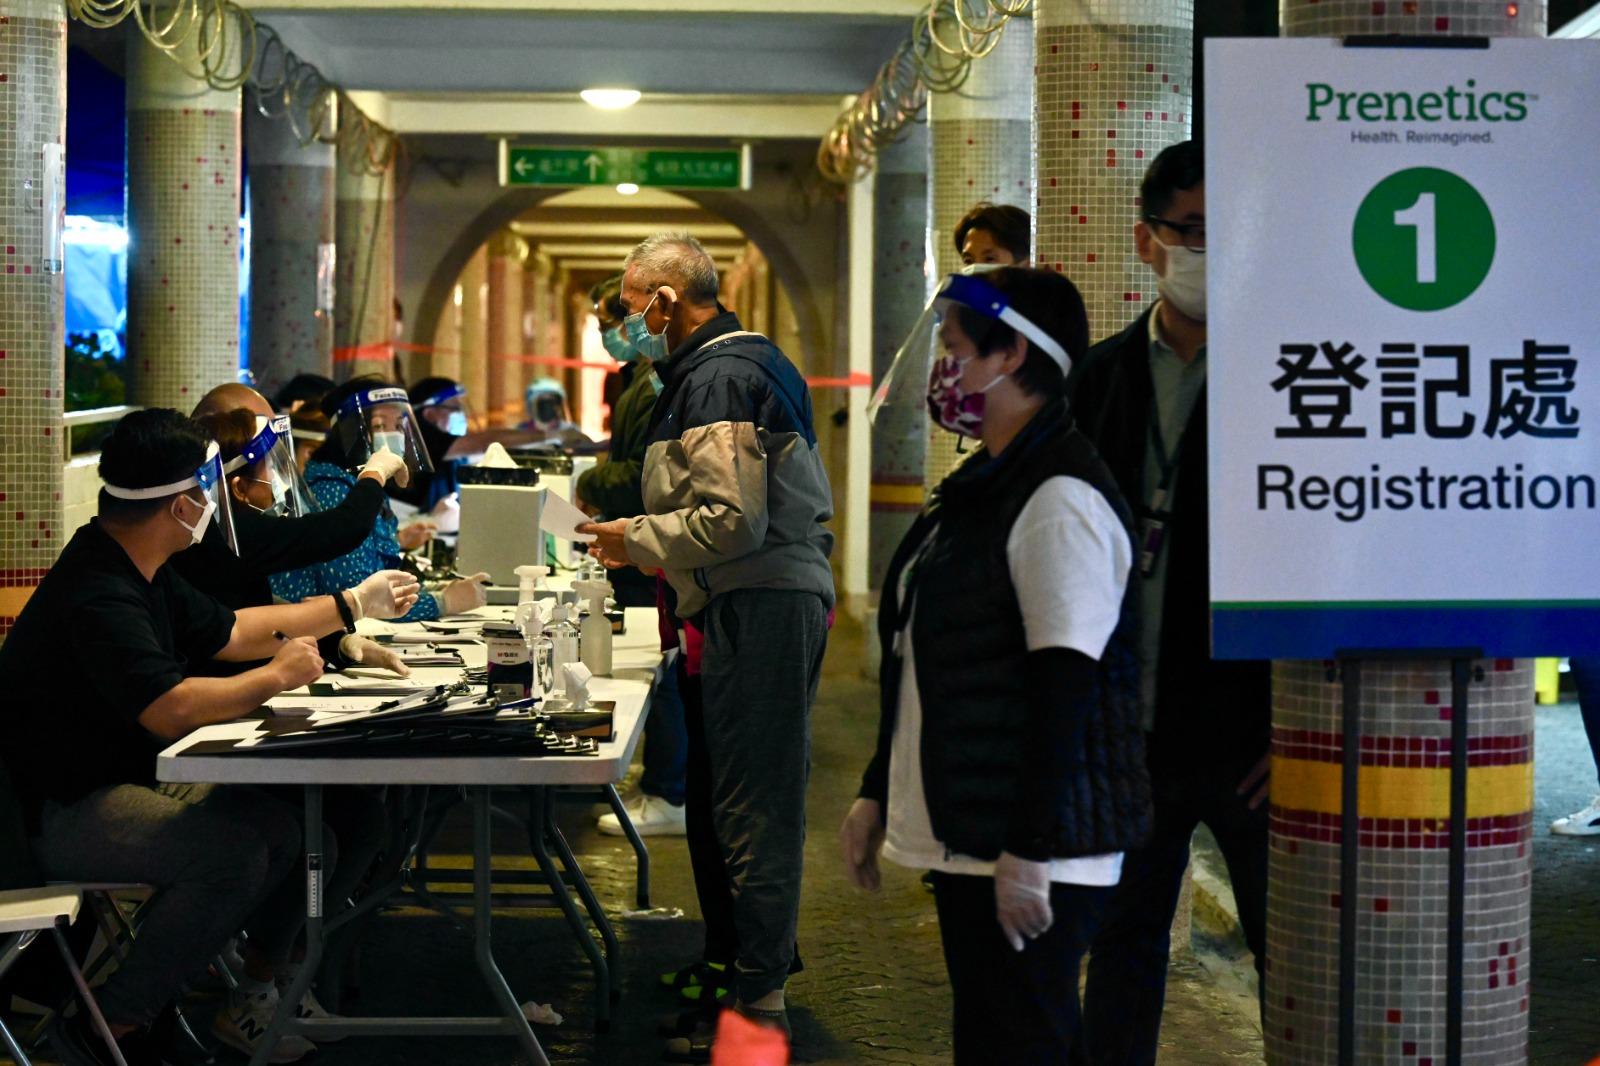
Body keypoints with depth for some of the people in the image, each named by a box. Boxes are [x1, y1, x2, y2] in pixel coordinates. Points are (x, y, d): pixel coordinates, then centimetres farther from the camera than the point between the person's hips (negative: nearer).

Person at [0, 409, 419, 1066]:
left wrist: (354, 603, 27)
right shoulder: (96, 595, -24)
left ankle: (255, 1000, 18)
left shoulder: (140, 571, 10)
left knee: (300, 827, 1)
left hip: (136, 778, 10)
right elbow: (171, 709, -33)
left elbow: (229, 632, 24)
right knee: (235, 853, -30)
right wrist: (277, 675, -17)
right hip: (66, 810, -10)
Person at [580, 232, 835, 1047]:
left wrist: (637, 539, -9)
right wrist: (652, 543, 21)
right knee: (765, 795, 15)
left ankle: (757, 994, -1)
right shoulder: (754, 361, 19)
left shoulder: (716, 378, -13)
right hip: (789, 592, 11)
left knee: (750, 804, -6)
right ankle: (766, 963, 24)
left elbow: (734, 520, -21)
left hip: (758, 608, -11)